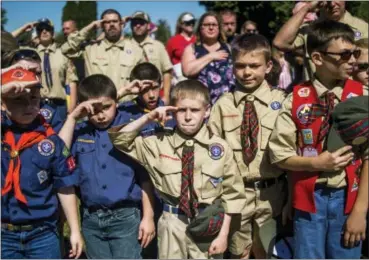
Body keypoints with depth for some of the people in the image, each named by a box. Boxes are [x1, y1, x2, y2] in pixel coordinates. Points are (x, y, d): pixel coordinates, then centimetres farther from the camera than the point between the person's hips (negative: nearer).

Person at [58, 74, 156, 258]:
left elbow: (145, 176, -2)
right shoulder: (80, 132, 6)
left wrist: (148, 217, -4)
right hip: (91, 219, 4)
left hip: (125, 217, -3)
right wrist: (72, 118, -8)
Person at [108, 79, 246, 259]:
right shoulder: (160, 144, -4)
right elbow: (120, 140, 1)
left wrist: (223, 234, -4)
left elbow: (231, 193, -1)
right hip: (173, 224, 1)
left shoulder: (219, 147, -6)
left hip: (208, 225, 0)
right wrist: (148, 118, -10)